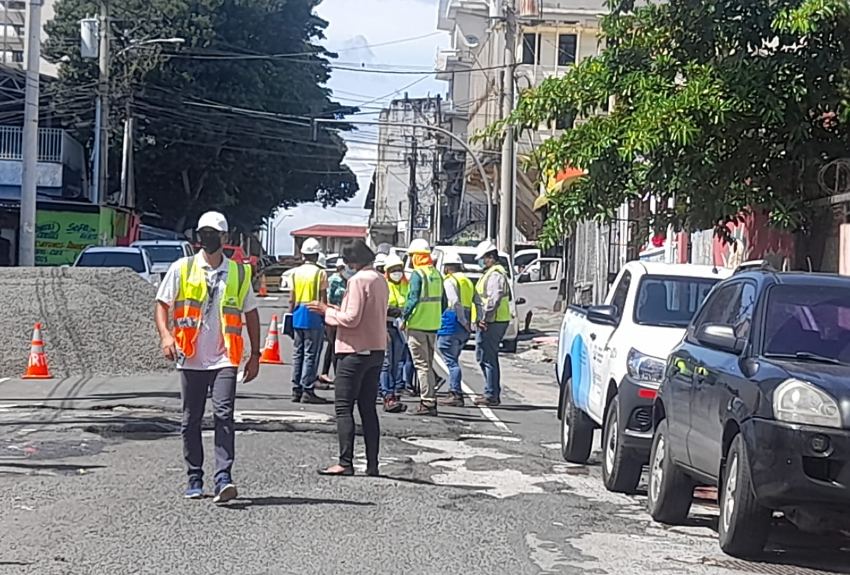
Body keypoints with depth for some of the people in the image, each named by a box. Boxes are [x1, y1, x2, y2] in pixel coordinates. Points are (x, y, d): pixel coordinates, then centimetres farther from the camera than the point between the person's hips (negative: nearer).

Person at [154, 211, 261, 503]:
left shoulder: (239, 273, 8)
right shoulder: (182, 268, 5)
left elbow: (251, 314, 15)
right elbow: (161, 303, 6)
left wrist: (255, 355, 11)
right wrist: (165, 334, -13)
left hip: (224, 358, -1)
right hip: (191, 359, 1)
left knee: (223, 414, -15)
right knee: (191, 420, 6)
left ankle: (223, 478, -19)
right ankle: (195, 478, 18)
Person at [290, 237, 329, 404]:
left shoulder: (295, 272, 7)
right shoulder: (320, 273, -7)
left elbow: (291, 299, 9)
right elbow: (323, 299, -8)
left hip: (298, 316, 5)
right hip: (313, 316, -5)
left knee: (297, 354, 11)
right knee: (311, 355, -3)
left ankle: (296, 390, 13)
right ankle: (307, 391, -5)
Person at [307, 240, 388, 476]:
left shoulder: (358, 280, -14)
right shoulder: (380, 280, 12)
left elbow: (351, 319, -19)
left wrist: (326, 311, -6)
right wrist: (338, 310, 15)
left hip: (355, 351, -8)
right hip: (376, 350, 8)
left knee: (343, 408, -4)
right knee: (368, 408, 11)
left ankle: (345, 463, -8)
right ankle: (372, 464, 10)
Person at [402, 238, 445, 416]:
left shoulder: (417, 274, -13)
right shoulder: (437, 274, 11)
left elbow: (413, 299, -18)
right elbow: (442, 301, 14)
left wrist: (404, 317, -8)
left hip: (418, 325, -7)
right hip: (433, 325, 7)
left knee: (422, 365, -4)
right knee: (428, 364, 15)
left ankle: (427, 403, -6)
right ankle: (431, 401, 18)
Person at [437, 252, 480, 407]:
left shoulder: (449, 281, -6)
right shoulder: (468, 281, 20)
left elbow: (456, 303, -18)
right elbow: (478, 302, 15)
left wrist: (464, 322, -15)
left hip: (452, 324, -8)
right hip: (464, 328, 8)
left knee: (451, 361, -6)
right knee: (453, 360, 17)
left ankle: (456, 395, -10)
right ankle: (454, 392, 17)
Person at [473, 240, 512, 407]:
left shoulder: (495, 274, -14)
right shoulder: (495, 273, 20)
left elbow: (494, 299, -24)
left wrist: (484, 318, -21)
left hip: (492, 322, -11)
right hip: (496, 322, 11)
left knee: (486, 357, -8)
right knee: (490, 357, 16)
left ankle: (491, 395, -6)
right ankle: (494, 394, 21)